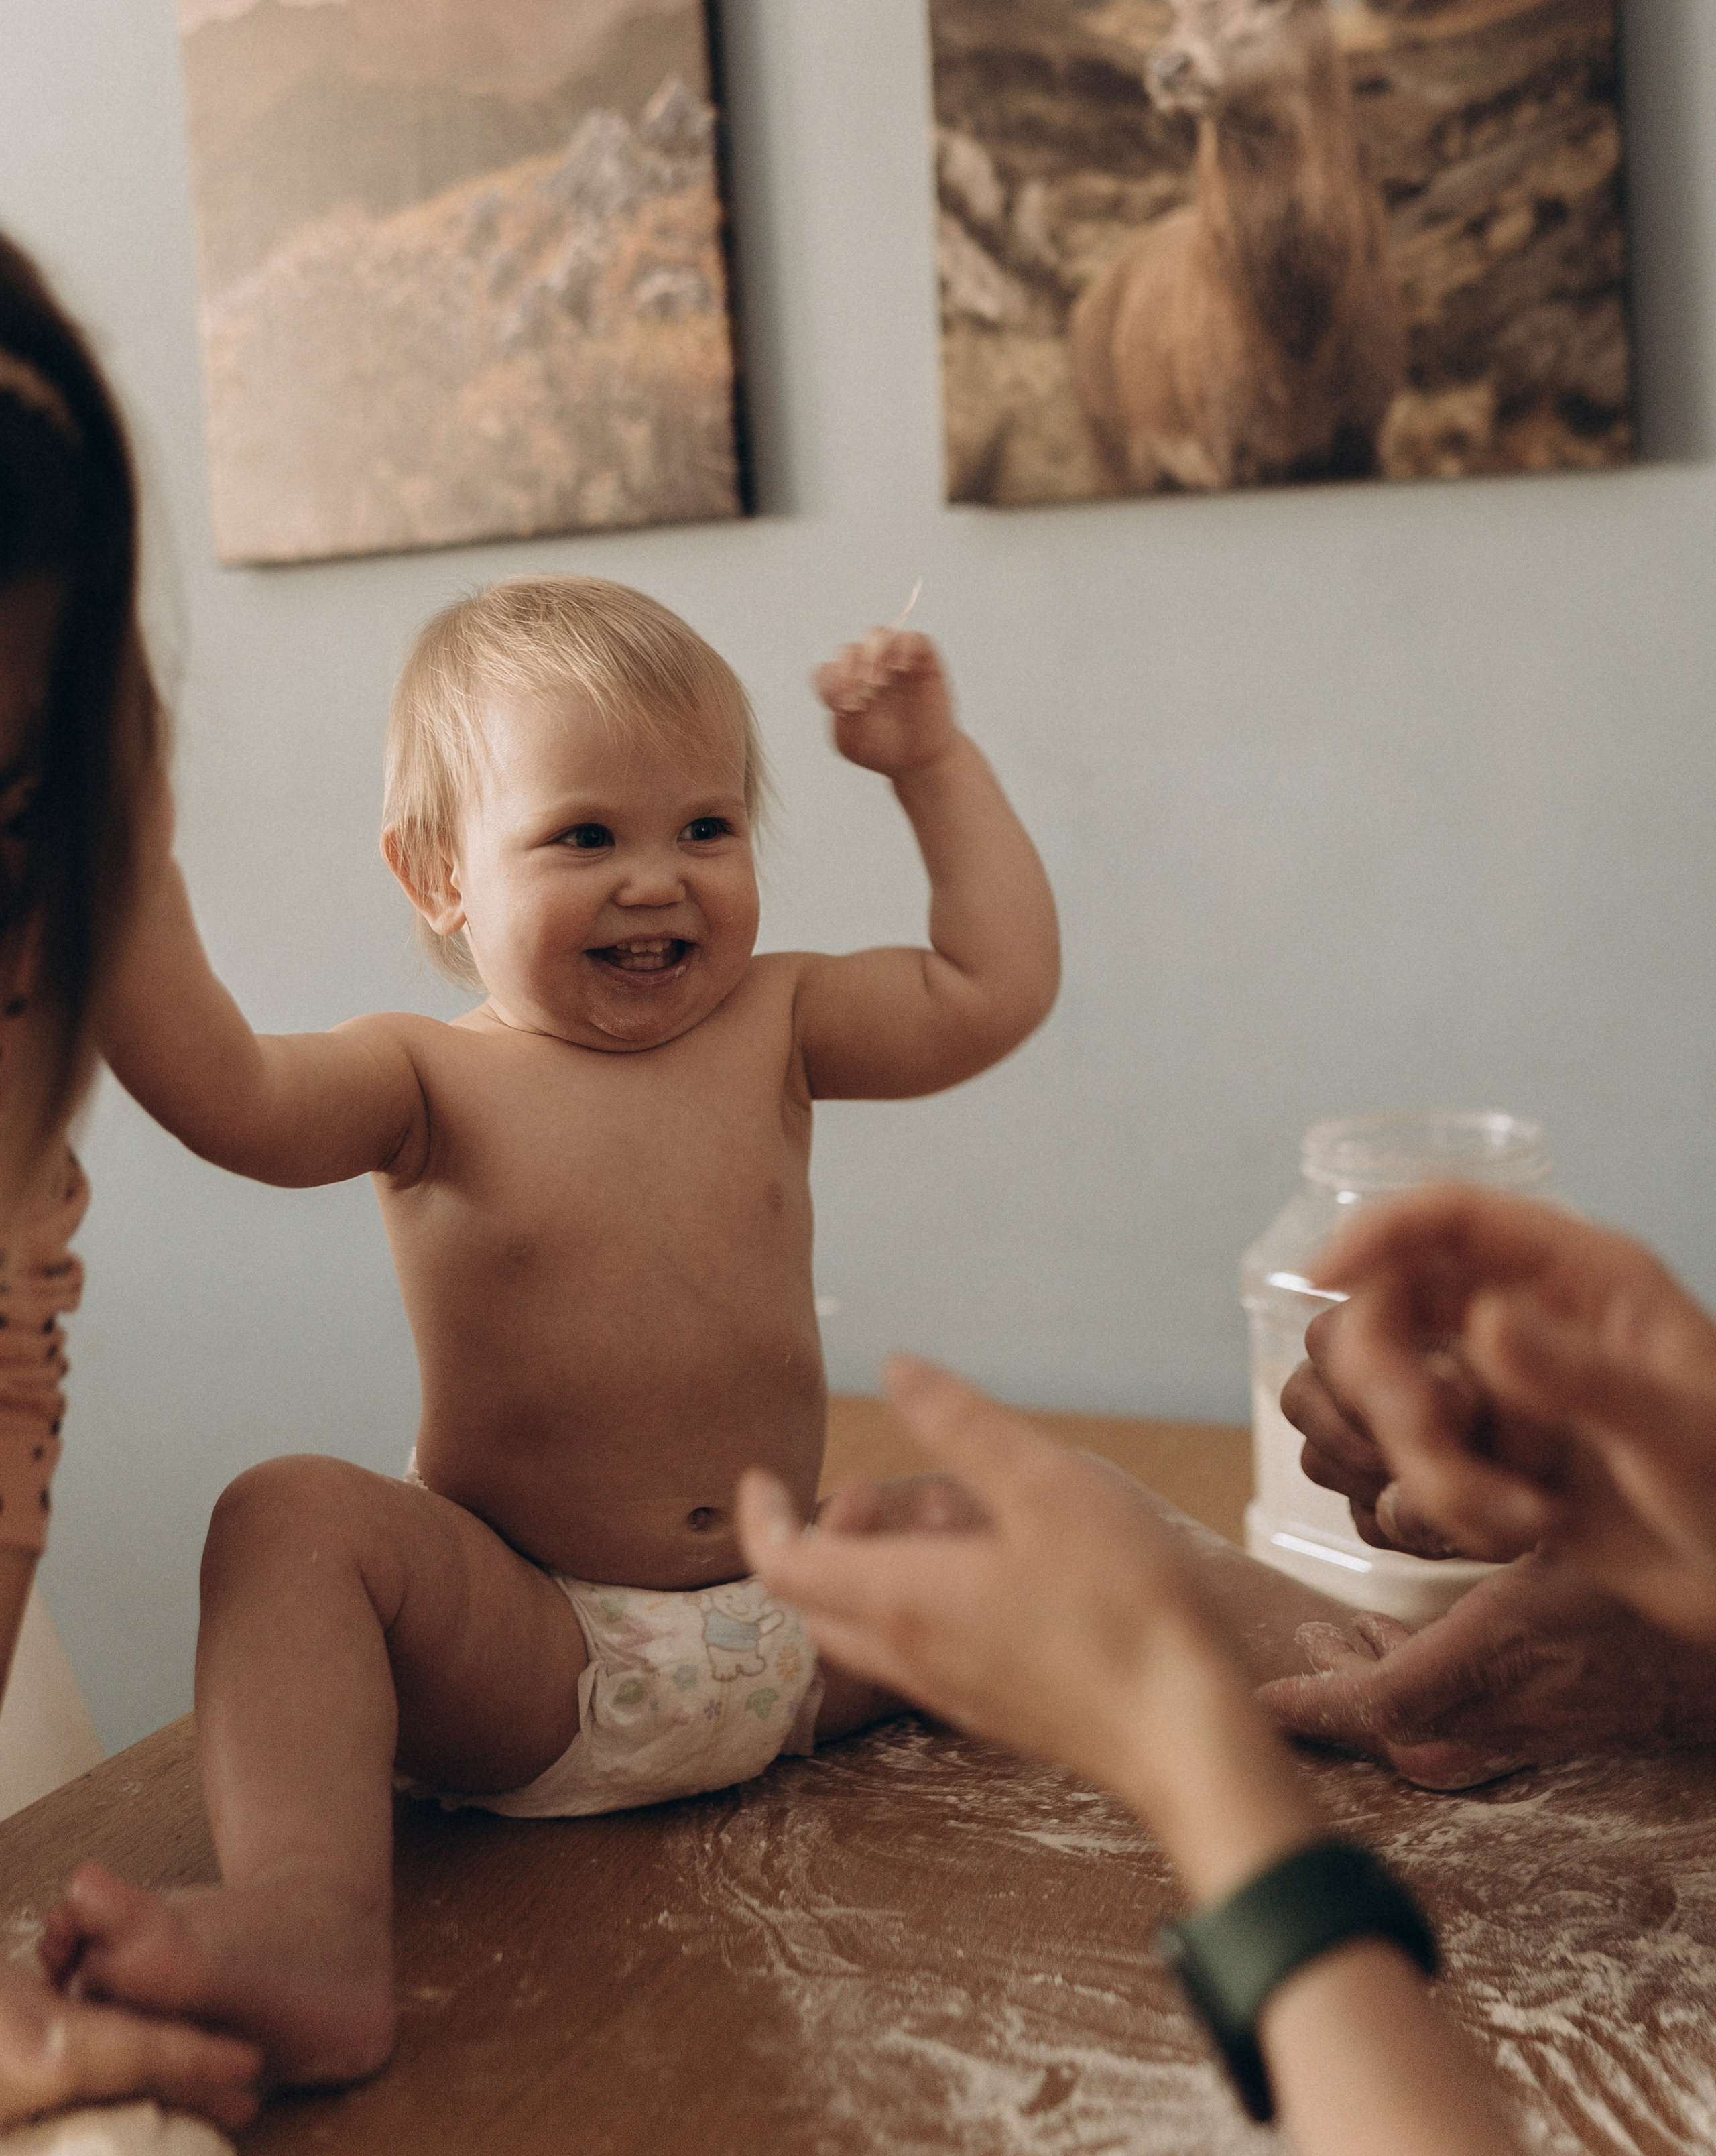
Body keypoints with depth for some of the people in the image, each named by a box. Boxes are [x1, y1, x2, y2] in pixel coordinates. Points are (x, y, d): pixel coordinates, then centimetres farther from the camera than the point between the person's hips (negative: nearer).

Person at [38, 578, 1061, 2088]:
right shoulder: (432, 1085, -4)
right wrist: (133, 855, -31)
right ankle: (309, 1926, -45)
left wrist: (936, 762, 6)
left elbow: (997, 986, 4)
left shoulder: (772, 1028, 6)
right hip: (530, 1662, -4)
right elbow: (222, 1090, -23)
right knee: (293, 1520, -30)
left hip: (804, 1635, 4)